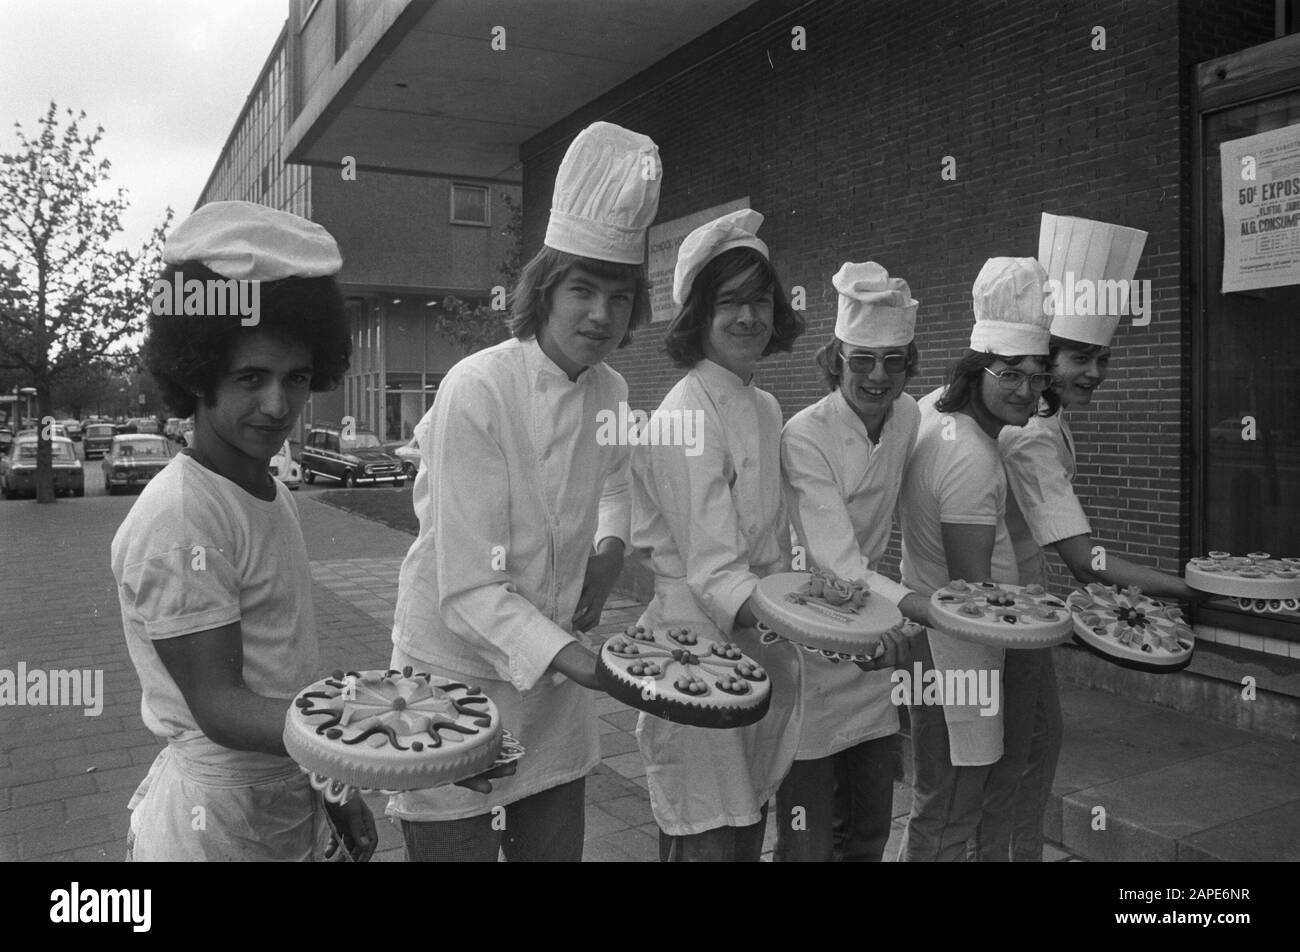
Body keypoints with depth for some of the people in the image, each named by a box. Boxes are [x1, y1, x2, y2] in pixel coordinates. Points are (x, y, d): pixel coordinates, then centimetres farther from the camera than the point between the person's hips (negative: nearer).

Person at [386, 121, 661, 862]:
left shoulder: (611, 392, -2)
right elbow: (469, 590, -24)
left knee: (558, 846, 19)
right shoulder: (478, 391, -21)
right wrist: (589, 665, -32)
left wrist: (611, 545, -1)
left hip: (556, 688, 6)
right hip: (460, 679, -6)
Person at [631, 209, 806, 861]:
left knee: (749, 829, 19)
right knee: (709, 842, 3)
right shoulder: (688, 416, -17)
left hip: (760, 646, 8)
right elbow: (712, 573, -25)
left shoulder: (764, 408, 9)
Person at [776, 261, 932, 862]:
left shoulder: (908, 417, 0)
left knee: (869, 834, 18)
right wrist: (931, 610, -38)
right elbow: (837, 565, -26)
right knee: (808, 844, 2)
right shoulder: (804, 437, -20)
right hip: (811, 648, -6)